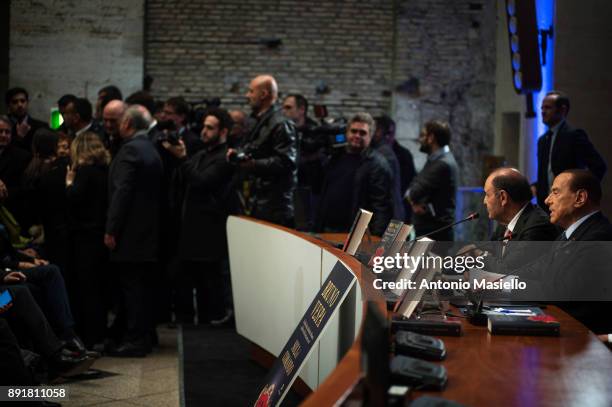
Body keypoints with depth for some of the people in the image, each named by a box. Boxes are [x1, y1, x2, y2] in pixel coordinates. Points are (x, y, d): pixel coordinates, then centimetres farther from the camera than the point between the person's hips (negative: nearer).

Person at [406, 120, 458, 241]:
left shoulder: (443, 164, -18)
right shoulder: (436, 159, 16)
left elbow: (416, 192, -21)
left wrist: (410, 194, 2)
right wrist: (415, 201, -8)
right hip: (426, 227, 10)